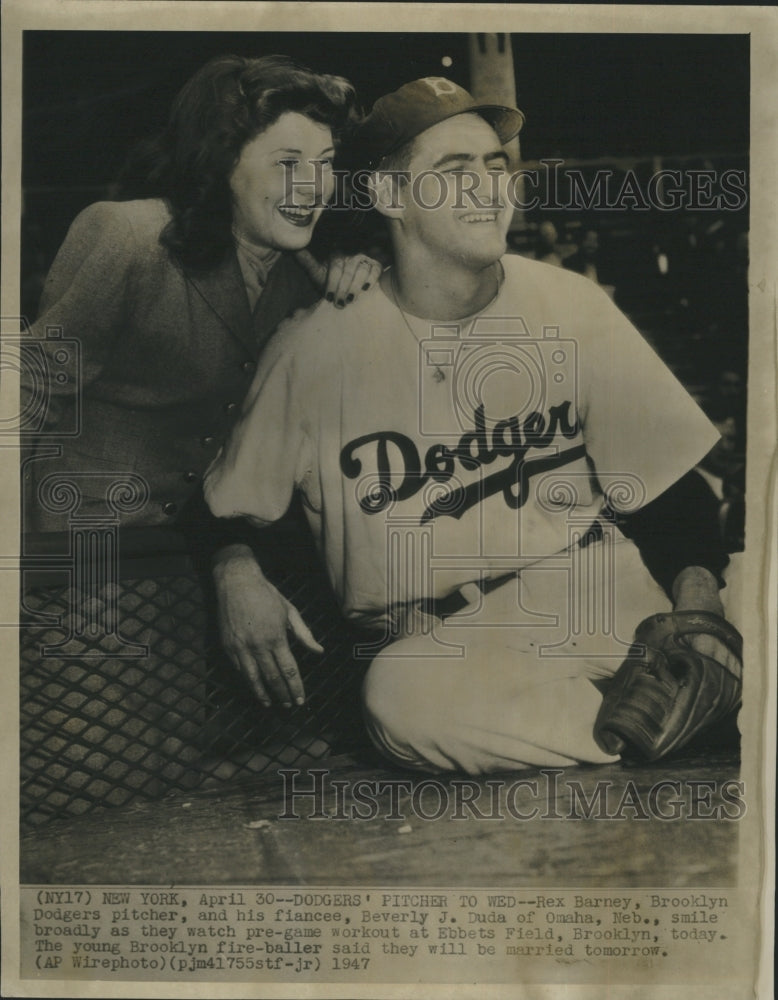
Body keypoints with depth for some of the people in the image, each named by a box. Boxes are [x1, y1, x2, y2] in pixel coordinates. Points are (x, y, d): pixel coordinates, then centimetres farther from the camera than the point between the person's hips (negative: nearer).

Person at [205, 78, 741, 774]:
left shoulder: (573, 308, 4)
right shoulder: (320, 344, -2)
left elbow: (668, 489, 6)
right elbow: (225, 507, 9)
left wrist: (698, 606, -12)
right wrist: (241, 578, -13)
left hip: (581, 581, 1)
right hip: (426, 638, 0)